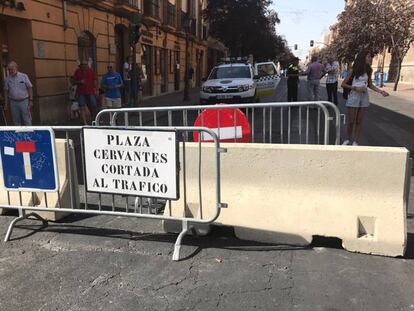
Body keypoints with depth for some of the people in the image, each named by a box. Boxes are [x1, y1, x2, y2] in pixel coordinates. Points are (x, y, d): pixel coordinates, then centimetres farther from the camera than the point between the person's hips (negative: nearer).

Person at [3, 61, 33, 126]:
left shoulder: (24, 76, -4)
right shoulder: (7, 79, 4)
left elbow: (30, 88, -2)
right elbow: (6, 91, 10)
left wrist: (31, 100, -6)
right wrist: (6, 103, 7)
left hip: (24, 101, -2)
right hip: (13, 102, 3)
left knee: (27, 120, 1)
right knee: (16, 121, 9)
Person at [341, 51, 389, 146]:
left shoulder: (368, 71, 5)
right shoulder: (354, 70, -8)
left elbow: (370, 85, 12)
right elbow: (343, 84, -7)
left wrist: (380, 91, -1)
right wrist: (355, 88, -16)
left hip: (364, 97, 4)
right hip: (354, 96, -4)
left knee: (359, 121, 7)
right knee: (351, 121, 2)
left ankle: (355, 141, 15)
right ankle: (347, 139, 20)